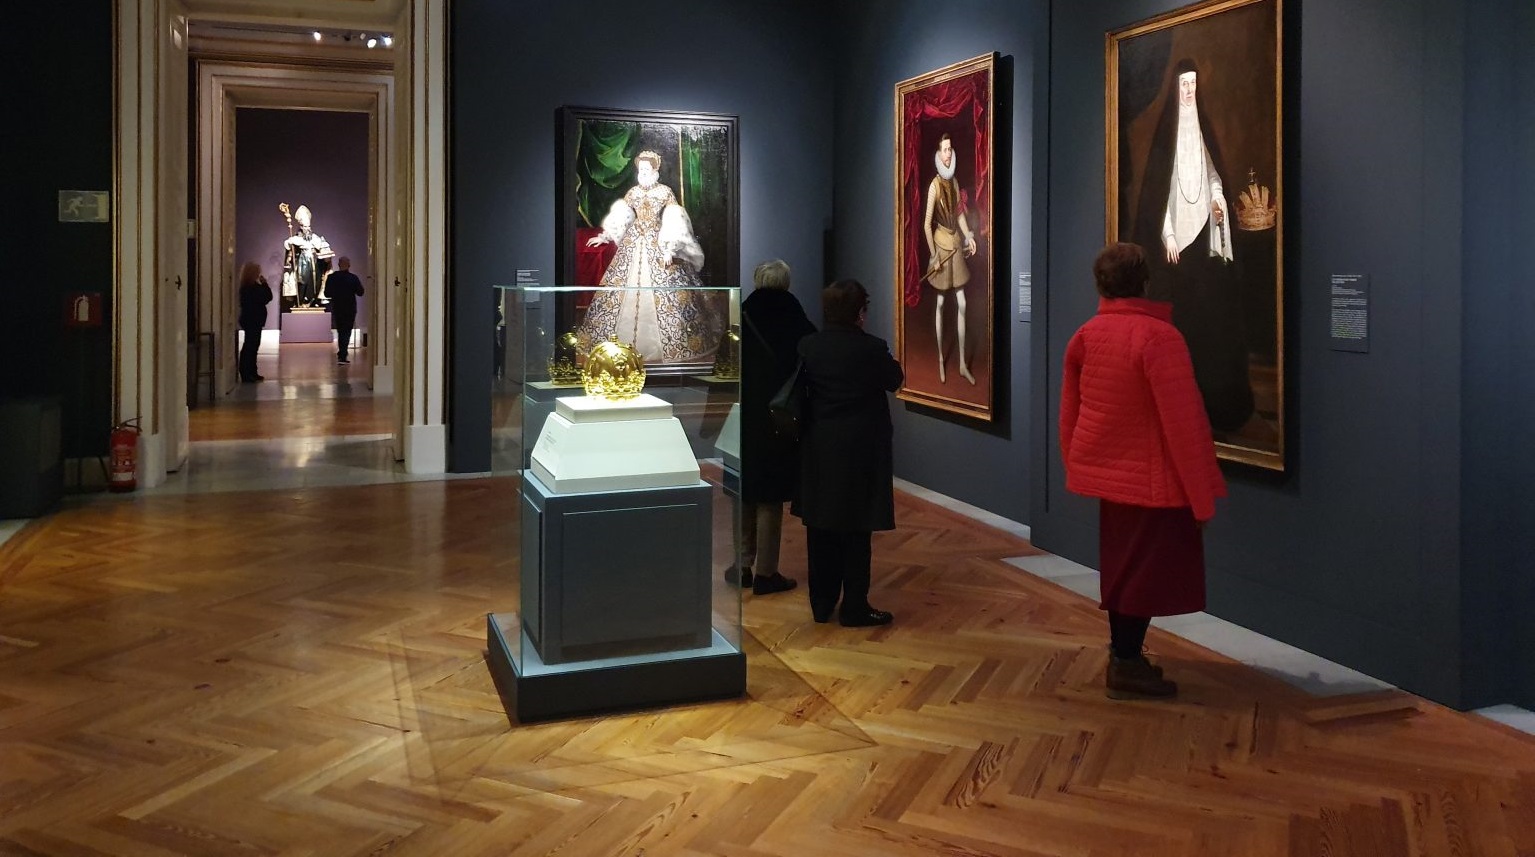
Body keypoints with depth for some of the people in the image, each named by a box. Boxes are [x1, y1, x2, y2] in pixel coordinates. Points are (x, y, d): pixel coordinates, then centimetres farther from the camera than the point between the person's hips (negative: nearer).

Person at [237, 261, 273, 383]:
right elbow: (267, 297, -22)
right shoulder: (250, 287, -17)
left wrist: (264, 284, 2)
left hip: (253, 321, 11)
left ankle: (251, 374, 20)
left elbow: (267, 297, 10)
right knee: (250, 347, -8)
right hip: (252, 321, -11)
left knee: (252, 346, 14)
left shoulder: (251, 286, 14)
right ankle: (246, 375, -6)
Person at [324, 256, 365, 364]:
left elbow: (327, 294, 0)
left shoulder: (331, 278, -5)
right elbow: (360, 293, -6)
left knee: (340, 331, 17)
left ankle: (341, 354, 24)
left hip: (336, 309, 2)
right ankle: (342, 356, -6)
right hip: (350, 310, -2)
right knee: (346, 332, 2)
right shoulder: (353, 278, -11)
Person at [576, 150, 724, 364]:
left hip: (658, 245, -4)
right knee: (628, 294, 4)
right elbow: (619, 218, 15)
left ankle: (673, 344, 4)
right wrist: (605, 236, 9)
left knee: (664, 291, -6)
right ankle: (624, 342, 15)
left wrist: (670, 248, -19)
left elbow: (674, 224, -9)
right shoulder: (632, 193, 8)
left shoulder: (666, 192, -3)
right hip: (633, 244, 4)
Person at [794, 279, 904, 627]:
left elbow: (803, 387, 8)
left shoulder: (808, 346, -3)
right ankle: (854, 608, 9)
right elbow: (894, 380, 1)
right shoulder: (872, 348, -14)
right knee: (857, 531, 4)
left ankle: (821, 604, 20)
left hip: (819, 448, 4)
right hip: (861, 449, -4)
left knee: (820, 528, 12)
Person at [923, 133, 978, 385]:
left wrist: (969, 236, 4)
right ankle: (940, 360, 16)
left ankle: (962, 363, 12)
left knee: (962, 303, 6)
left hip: (956, 243, 7)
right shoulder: (934, 185, -15)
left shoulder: (954, 182, 6)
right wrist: (933, 255, -18)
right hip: (941, 244, -7)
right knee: (940, 303, 4)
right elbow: (927, 224, -17)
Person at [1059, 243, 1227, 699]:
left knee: (1120, 566, 18)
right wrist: (1202, 497, -12)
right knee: (1148, 571, 5)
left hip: (1107, 471, 7)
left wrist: (1076, 468, 20)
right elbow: (1184, 424, -19)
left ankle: (1123, 653, 29)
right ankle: (1127, 665, 11)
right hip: (1152, 478, -7)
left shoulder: (1085, 336, 0)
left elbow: (1069, 412, 8)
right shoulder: (1160, 337, -20)